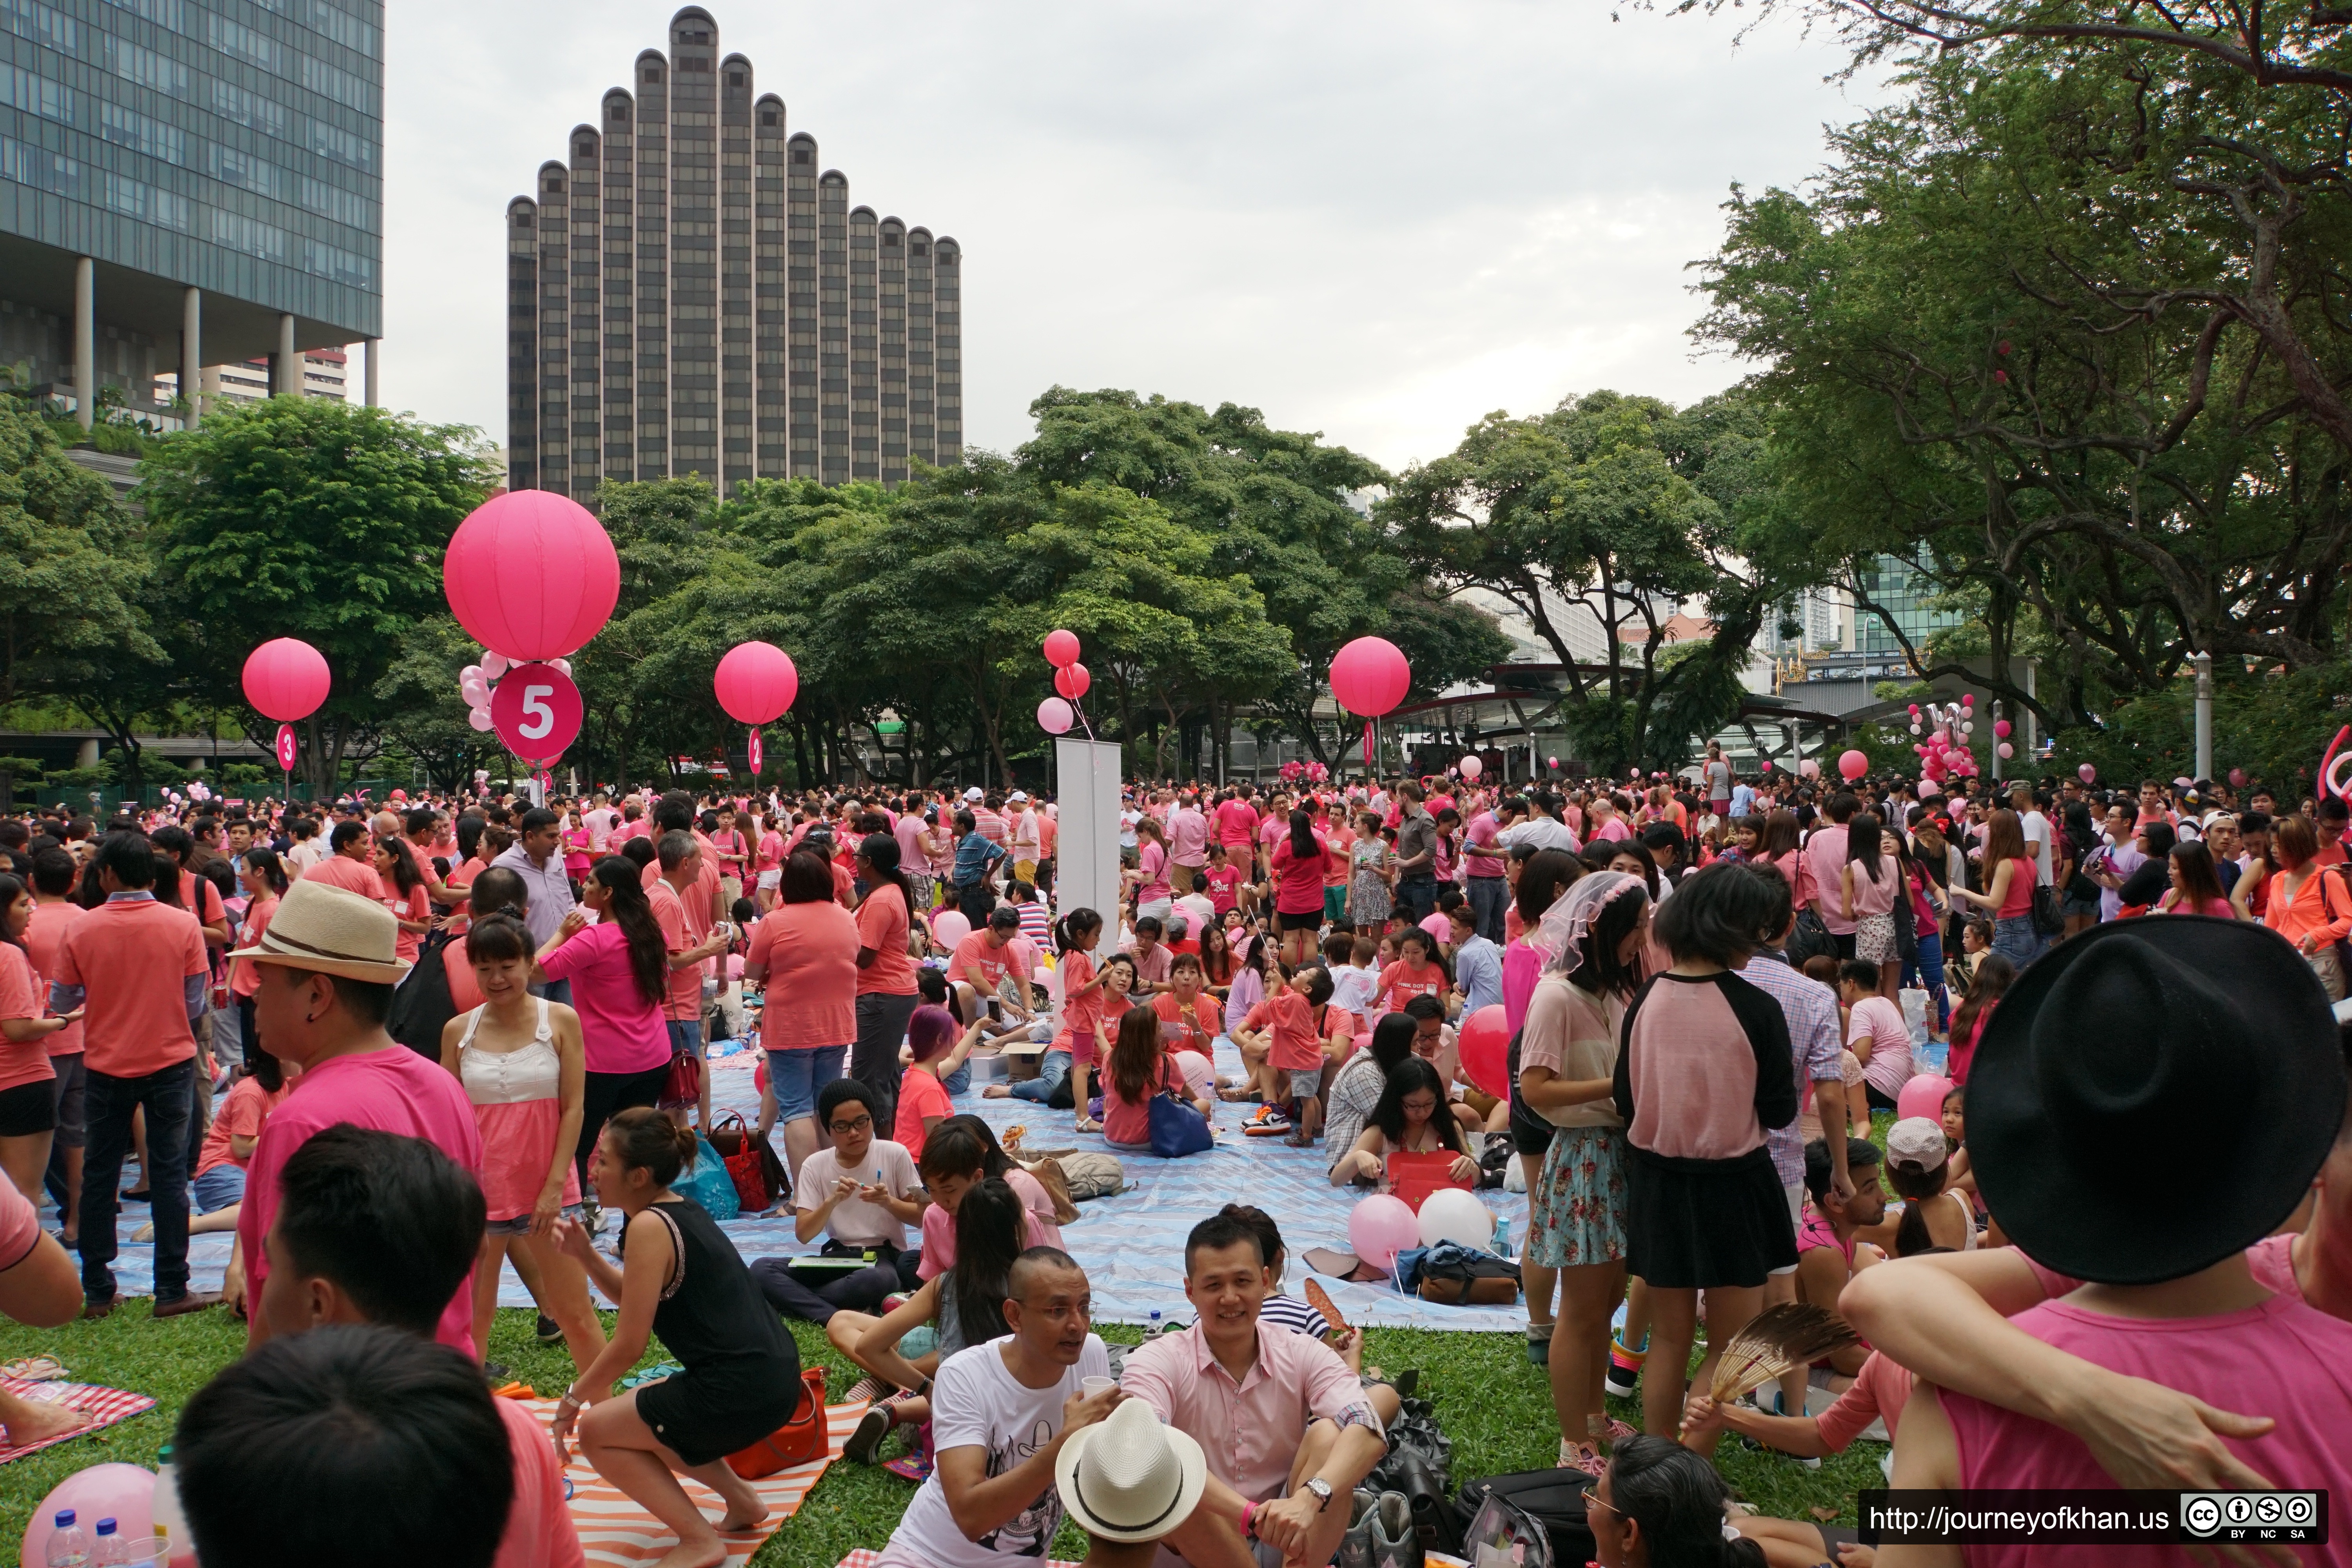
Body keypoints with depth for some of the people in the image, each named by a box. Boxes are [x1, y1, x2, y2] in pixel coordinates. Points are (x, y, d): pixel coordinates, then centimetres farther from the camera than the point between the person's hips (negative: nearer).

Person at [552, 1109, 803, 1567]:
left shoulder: (649, 1226, -14)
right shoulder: (683, 1210, 12)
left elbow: (629, 1346, -12)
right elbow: (636, 1300, 22)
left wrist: (573, 1399, 3)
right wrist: (585, 1254, 9)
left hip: (740, 1392, -9)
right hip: (775, 1376, 9)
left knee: (597, 1431, 8)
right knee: (633, 1414, 27)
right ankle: (741, 1499, 25)